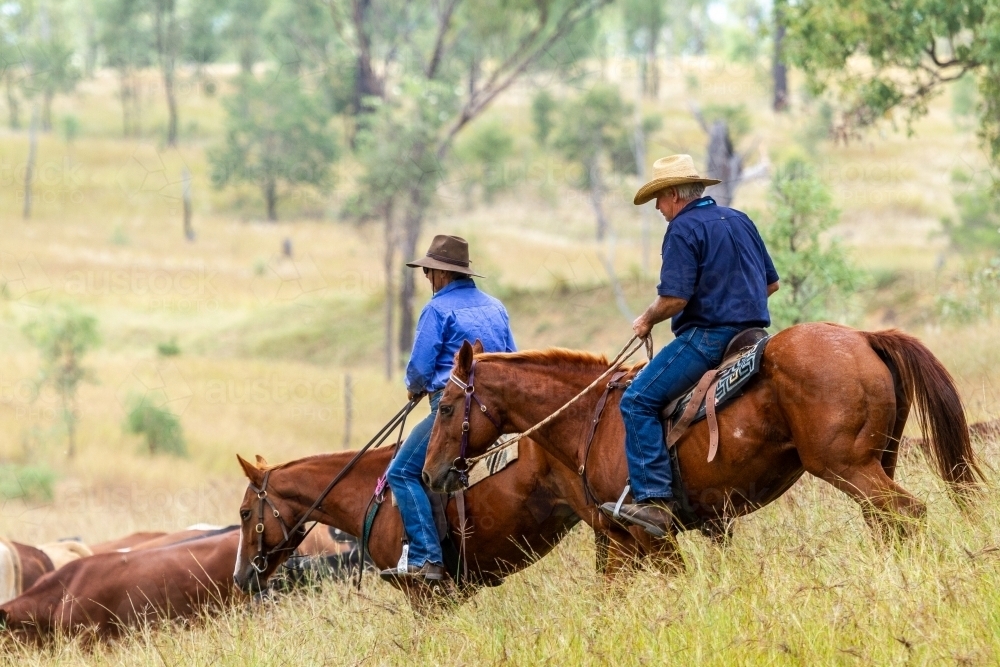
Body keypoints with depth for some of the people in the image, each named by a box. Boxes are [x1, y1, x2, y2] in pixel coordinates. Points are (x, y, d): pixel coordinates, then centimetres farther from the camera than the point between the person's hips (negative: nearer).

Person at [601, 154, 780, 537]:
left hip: (708, 334, -10)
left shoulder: (683, 229, -10)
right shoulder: (740, 221, 16)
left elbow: (674, 298, -19)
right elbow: (771, 283, 22)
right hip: (752, 330, 10)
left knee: (638, 401, -12)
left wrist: (647, 320, -1)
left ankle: (654, 501, -24)